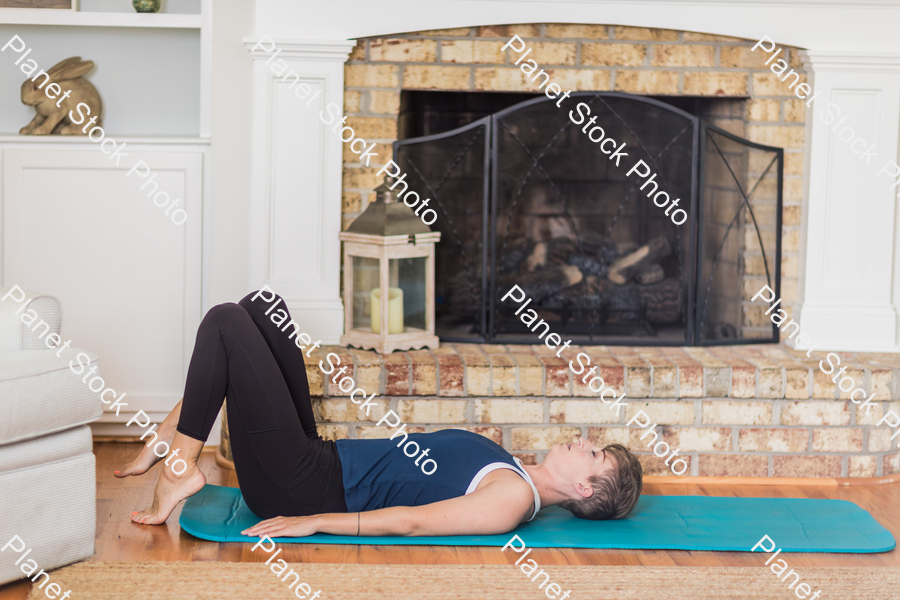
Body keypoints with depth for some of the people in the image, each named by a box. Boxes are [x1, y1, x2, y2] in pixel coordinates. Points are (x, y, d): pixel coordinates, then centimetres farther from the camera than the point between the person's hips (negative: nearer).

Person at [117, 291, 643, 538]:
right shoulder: (512, 475, 12)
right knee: (261, 305, 8)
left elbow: (410, 521, -23)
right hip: (323, 461, 9)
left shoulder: (512, 498, -17)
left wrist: (313, 522, -25)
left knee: (226, 322, -14)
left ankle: (180, 468, -7)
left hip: (300, 490, -9)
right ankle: (168, 440, 11)